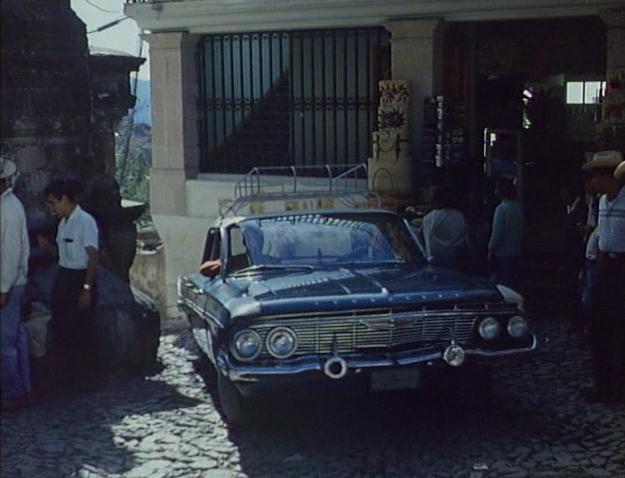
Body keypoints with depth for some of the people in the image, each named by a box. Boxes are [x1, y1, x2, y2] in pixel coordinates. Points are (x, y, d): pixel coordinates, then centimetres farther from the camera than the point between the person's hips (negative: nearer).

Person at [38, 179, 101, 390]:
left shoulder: (85, 221, -14)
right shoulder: (63, 223, 11)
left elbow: (93, 256, -16)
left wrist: (87, 289, -20)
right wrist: (48, 246, 0)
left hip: (79, 278, -8)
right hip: (63, 278, 9)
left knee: (83, 331, -1)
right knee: (60, 329, 12)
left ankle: (89, 377, 12)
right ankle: (68, 375, 24)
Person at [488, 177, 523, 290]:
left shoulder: (501, 209, -16)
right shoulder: (518, 207, 5)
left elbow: (497, 233, -16)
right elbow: (520, 230, 10)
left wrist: (491, 250, -8)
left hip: (502, 254, -7)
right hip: (516, 253, 7)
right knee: (513, 282, 13)